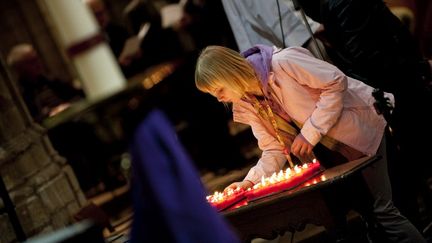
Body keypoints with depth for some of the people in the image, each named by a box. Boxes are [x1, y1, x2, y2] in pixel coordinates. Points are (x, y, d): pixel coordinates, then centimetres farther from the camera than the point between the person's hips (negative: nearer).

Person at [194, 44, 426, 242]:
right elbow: (275, 150, 0)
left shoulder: (282, 62, -25)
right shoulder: (245, 106, -1)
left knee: (381, 210, -11)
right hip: (331, 151, 7)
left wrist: (310, 133, -24)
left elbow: (336, 83, -22)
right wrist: (249, 182, -15)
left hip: (362, 127, -7)